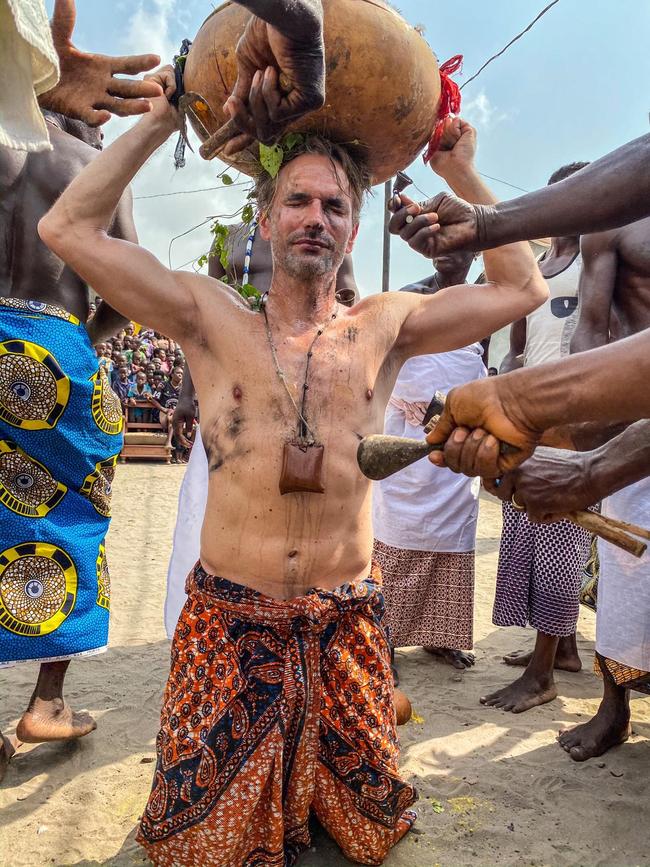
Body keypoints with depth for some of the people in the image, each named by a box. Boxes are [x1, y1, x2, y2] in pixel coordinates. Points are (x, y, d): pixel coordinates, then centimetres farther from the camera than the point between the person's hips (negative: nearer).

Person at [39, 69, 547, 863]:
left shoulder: (386, 328, 1)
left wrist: (460, 171, 2)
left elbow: (522, 287, 3)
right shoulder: (211, 319, -3)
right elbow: (68, 229, -6)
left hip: (348, 624, 2)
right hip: (228, 619, -1)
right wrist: (159, 122, -2)